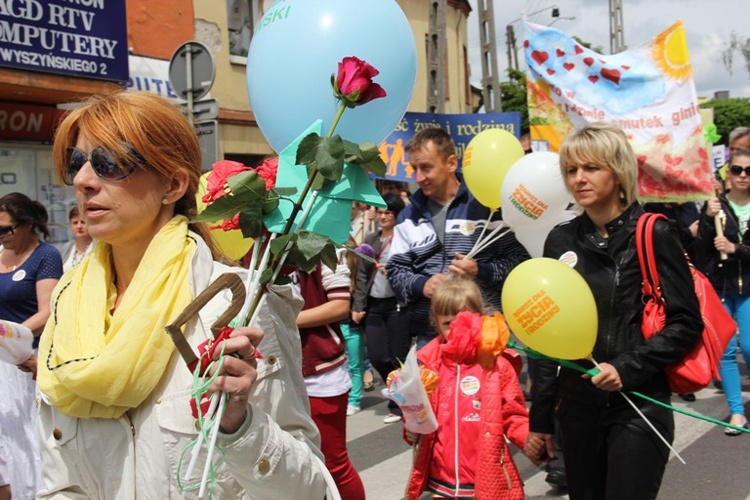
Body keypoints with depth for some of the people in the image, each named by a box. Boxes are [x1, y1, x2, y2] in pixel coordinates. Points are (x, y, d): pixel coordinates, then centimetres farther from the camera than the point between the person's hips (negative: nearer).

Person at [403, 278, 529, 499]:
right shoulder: (427, 364, 0)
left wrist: (531, 438, -19)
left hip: (486, 481, -2)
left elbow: (513, 416, -2)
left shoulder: (498, 365, -6)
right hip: (437, 481, 2)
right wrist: (412, 431, -7)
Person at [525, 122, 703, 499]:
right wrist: (540, 417, 9)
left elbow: (686, 323, -6)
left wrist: (628, 367, -19)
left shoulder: (653, 235, -7)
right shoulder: (561, 240, 4)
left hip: (639, 406, -4)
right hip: (577, 405, 4)